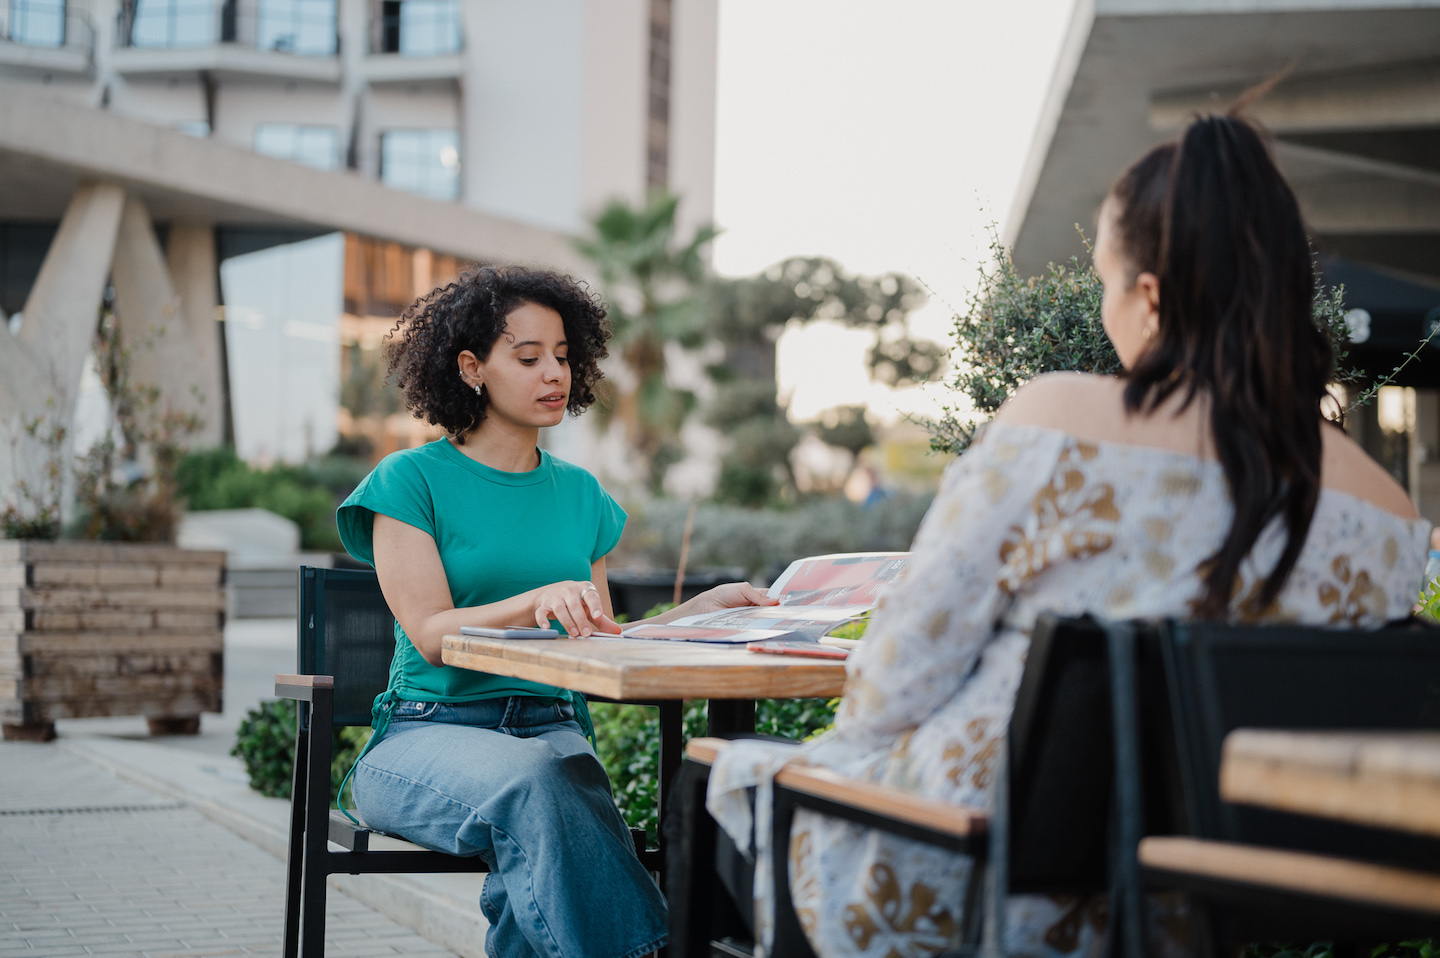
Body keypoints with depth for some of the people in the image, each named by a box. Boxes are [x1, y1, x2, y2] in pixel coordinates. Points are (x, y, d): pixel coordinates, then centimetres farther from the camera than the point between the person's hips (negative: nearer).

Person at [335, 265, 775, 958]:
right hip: (429, 732, -3)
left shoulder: (579, 494, 18)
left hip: (553, 731, 3)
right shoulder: (412, 479, 2)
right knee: (533, 779, -38)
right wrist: (538, 600, -25)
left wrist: (704, 608, 5)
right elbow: (431, 634, -9)